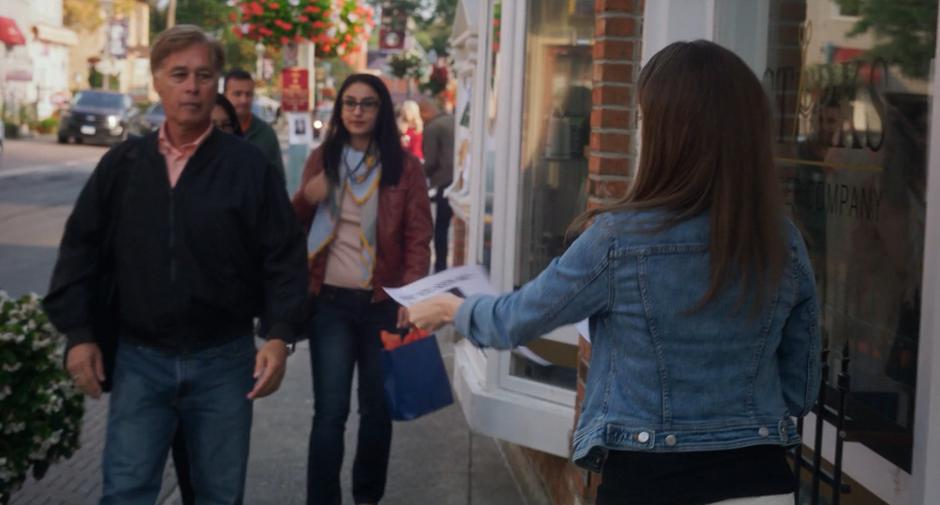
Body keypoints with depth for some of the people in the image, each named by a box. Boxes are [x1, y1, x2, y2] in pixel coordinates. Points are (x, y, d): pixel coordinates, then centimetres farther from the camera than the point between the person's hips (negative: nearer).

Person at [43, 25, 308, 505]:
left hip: (224, 359, -1)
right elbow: (81, 252, 7)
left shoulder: (249, 165, -3)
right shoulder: (121, 164, 4)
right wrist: (78, 333, 0)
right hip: (139, 358, 1)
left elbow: (284, 257, -4)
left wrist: (280, 335, -13)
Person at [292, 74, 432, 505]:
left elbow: (418, 237, -3)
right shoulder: (322, 158, 7)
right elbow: (295, 226, 16)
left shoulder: (404, 165, 0)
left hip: (383, 302, 0)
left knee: (377, 407, 11)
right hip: (331, 301, 1)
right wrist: (307, 198, -6)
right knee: (330, 410, -4)